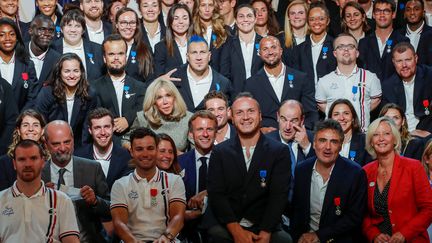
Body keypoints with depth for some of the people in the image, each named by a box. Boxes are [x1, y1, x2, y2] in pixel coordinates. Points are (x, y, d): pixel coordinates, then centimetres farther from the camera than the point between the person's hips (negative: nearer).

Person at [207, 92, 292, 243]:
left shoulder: (280, 152, 4)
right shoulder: (219, 152, 8)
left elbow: (278, 196, -4)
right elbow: (216, 194, 0)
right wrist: (236, 231, -15)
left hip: (266, 229, 0)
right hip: (228, 229, 0)